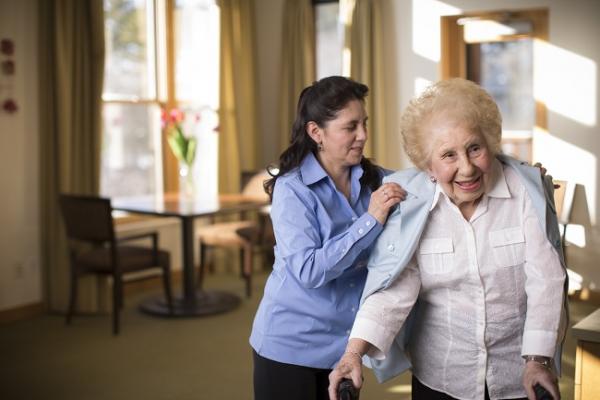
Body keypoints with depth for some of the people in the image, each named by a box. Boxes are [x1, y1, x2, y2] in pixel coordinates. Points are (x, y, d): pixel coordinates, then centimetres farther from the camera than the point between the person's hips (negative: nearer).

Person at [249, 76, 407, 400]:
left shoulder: (377, 180, -1)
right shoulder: (293, 189, -14)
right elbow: (308, 272, -22)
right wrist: (370, 221, -25)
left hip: (348, 342, 4)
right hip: (291, 343, -4)